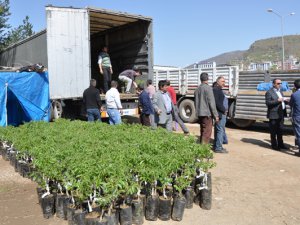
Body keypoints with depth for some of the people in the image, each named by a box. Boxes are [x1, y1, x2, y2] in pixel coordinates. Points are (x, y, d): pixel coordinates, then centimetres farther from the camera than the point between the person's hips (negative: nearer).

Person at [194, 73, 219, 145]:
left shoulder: (197, 89, 14)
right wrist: (216, 115, -13)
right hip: (207, 114, -8)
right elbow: (211, 102, -15)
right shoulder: (208, 88, -11)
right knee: (206, 133, -6)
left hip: (200, 114, 8)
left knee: (202, 132, 16)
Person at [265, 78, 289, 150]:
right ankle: (274, 145, 10)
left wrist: (284, 100, 3)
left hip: (281, 114, 8)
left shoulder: (280, 92, 17)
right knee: (273, 131, 1)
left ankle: (280, 144, 25)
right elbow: (268, 103, -17)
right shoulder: (269, 92, -9)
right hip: (273, 115, -8)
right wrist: (277, 100, -24)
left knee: (280, 130, 15)